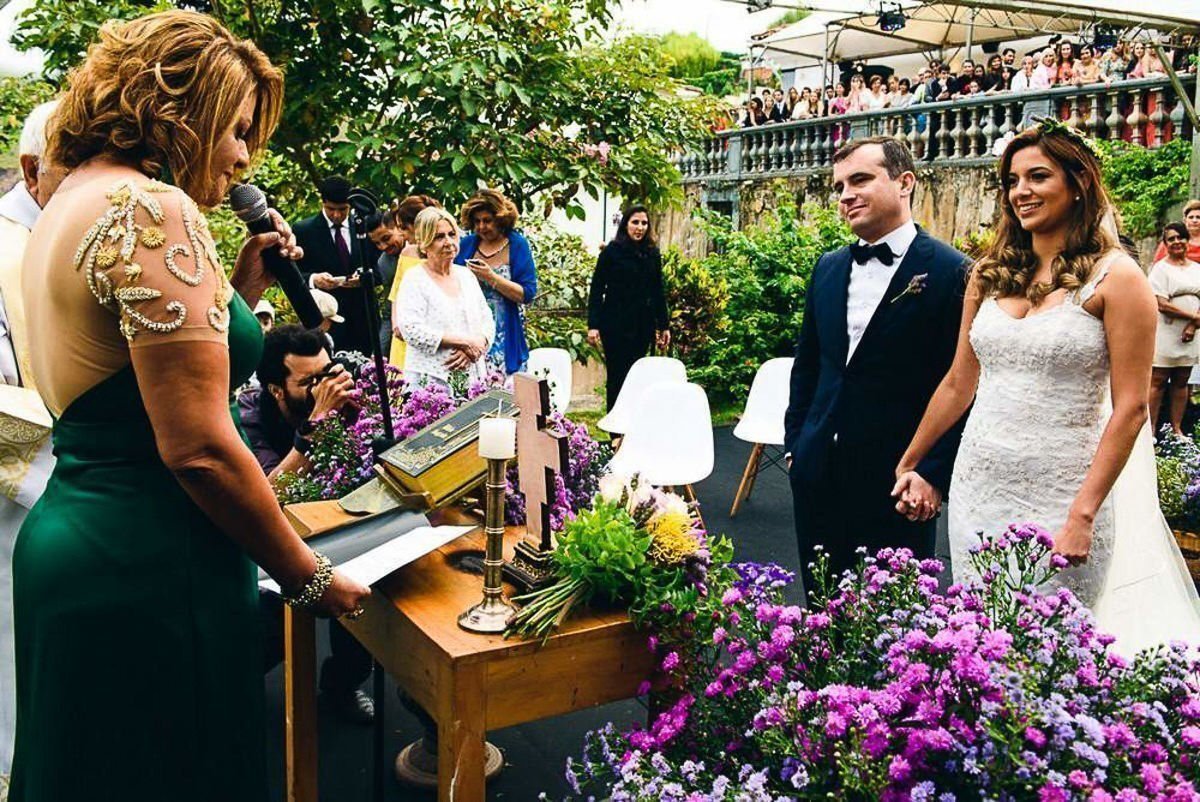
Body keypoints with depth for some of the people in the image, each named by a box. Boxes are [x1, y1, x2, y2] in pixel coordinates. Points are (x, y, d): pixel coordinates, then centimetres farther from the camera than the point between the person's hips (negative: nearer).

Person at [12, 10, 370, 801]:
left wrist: (241, 290, 11)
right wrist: (310, 577, -12)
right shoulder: (154, 209, -17)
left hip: (69, 534, 10)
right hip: (146, 569, -10)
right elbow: (198, 447, -22)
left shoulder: (72, 203, 13)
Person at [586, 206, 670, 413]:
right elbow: (596, 289, -4)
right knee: (617, 377, 1)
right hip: (616, 324, -4)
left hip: (643, 325, 4)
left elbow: (658, 292, 13)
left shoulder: (652, 254, 9)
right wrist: (593, 325, -11)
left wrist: (664, 325, 10)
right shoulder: (612, 251, -3)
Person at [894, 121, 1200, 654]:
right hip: (978, 488, 5)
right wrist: (907, 464, 14)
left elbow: (1130, 408, -10)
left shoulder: (1115, 277, -7)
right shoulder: (989, 274, 7)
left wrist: (1083, 514, -17)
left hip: (1060, 496, -4)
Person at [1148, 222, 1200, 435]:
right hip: (1165, 335, -5)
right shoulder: (1161, 268, -4)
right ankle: (1151, 430, 0)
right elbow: (1162, 305, -13)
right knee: (1158, 382, -3)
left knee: (1181, 382, 9)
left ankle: (1177, 429, 16)